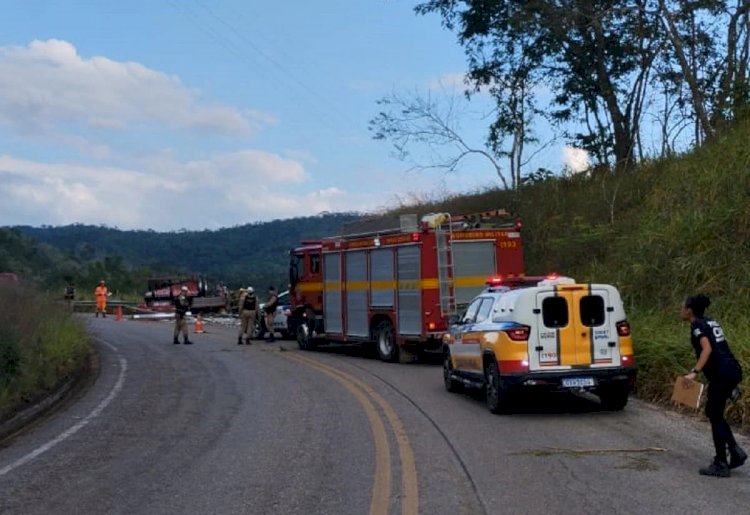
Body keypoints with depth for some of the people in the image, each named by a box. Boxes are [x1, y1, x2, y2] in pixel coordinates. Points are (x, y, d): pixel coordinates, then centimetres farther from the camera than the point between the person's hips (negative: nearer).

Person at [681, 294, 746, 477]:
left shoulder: (697, 326, -6)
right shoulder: (711, 323, 19)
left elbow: (707, 349, -21)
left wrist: (694, 372, -27)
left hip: (721, 374, -9)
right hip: (734, 370, 9)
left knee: (715, 416, 1)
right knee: (713, 413, 19)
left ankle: (720, 465, 5)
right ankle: (735, 451, 13)